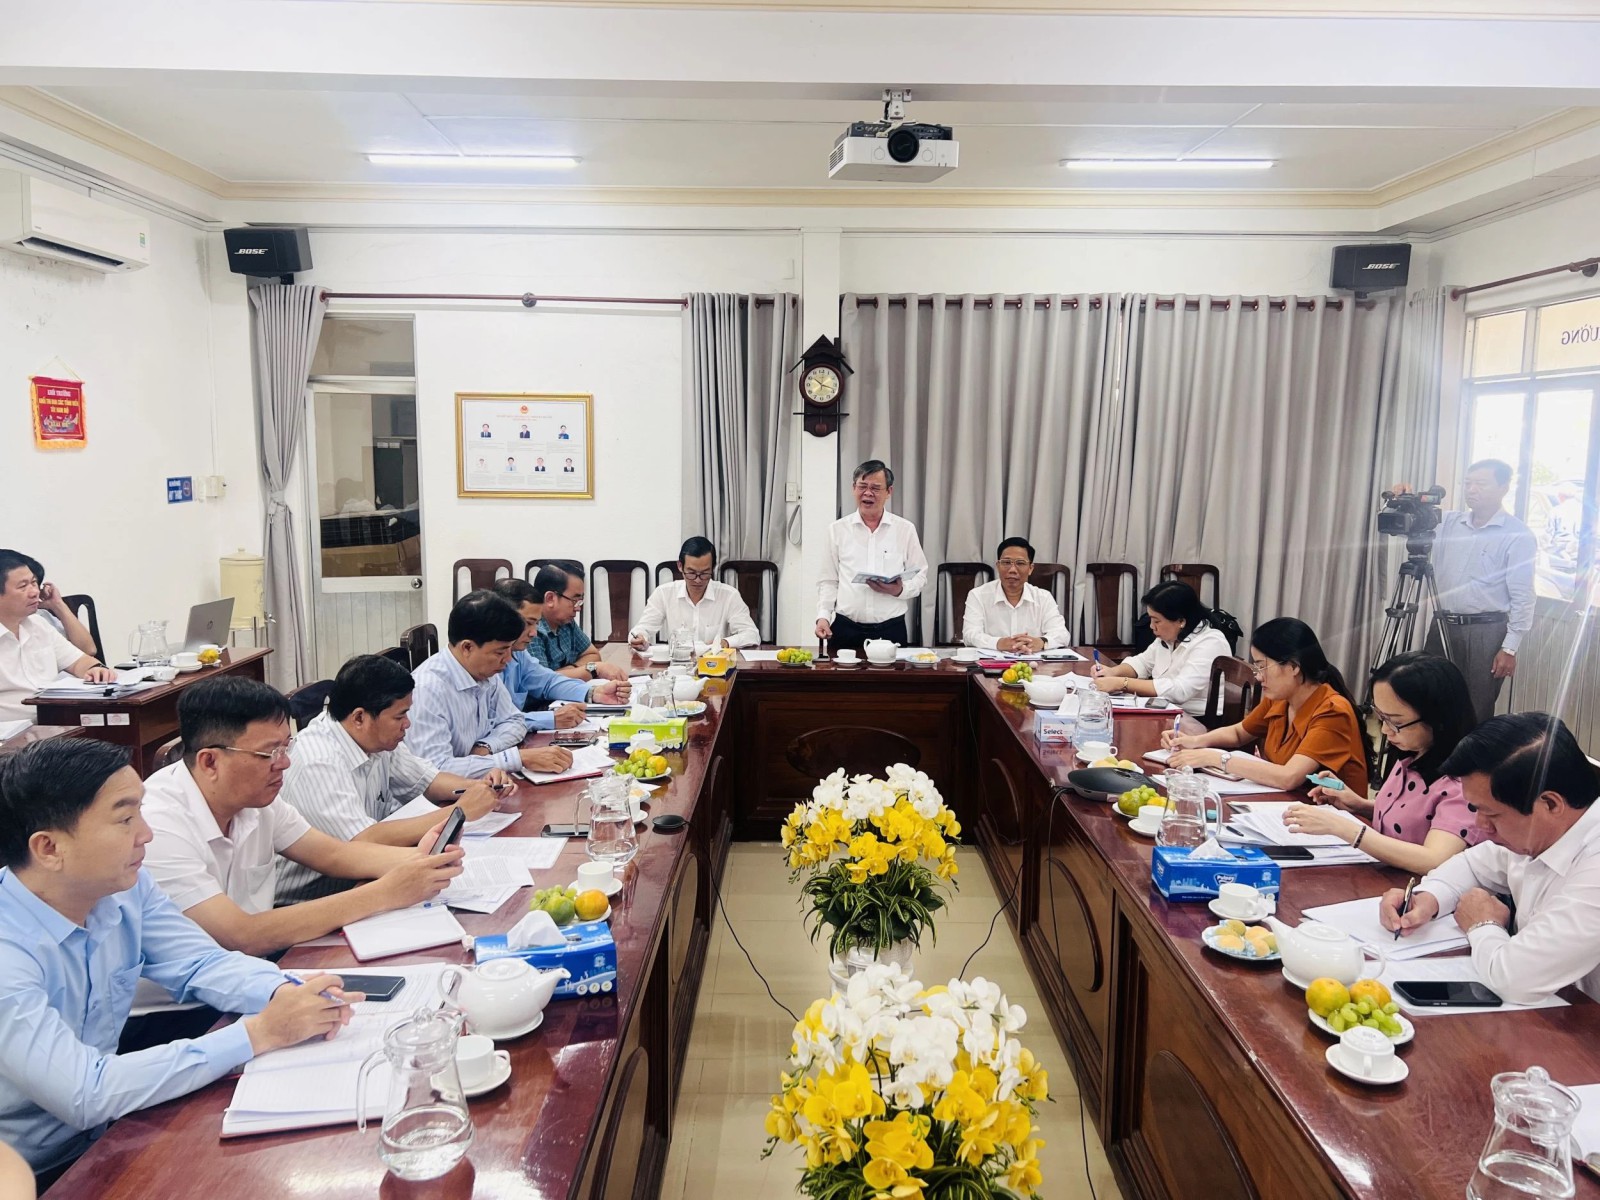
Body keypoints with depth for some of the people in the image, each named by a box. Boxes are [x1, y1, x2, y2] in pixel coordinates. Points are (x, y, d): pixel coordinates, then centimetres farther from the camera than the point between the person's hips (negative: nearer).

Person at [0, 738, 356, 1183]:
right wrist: (259, 1033, -30)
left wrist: (283, 994, -19)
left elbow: (202, 962, 2)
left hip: (105, 1136, 6)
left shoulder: (124, 886, -8)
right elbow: (85, 1095, -31)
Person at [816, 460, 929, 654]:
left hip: (891, 630, 0)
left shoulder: (905, 529, 5)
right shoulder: (837, 530, 6)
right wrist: (823, 616, -4)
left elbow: (919, 575, 9)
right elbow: (828, 581, 9)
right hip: (845, 629, 0)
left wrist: (900, 591, -11)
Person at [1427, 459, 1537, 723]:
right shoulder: (1447, 523, 9)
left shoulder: (1518, 535, -5)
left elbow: (1522, 598, -7)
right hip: (1442, 626, 5)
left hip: (1486, 632, -4)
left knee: (1476, 714, 0)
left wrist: (1510, 648, -11)